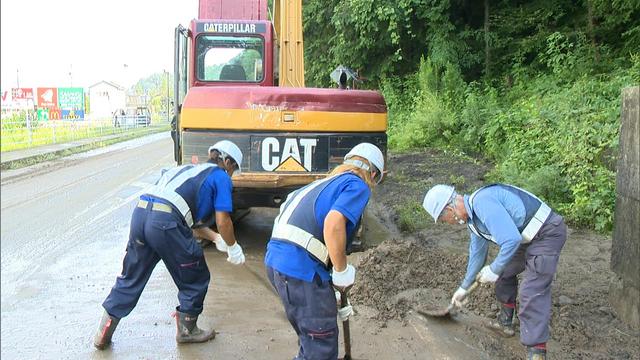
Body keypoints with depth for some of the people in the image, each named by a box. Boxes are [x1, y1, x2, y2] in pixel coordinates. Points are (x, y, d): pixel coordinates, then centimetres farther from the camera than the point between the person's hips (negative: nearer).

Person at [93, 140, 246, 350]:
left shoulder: (189, 170, 33)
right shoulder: (221, 177, 11)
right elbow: (222, 221, 4)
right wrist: (233, 247, 20)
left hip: (140, 212, 7)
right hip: (166, 223, -7)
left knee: (130, 278, 20)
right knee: (195, 279, 15)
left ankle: (104, 332, 25)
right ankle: (186, 330, 28)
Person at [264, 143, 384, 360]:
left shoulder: (325, 183, 25)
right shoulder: (358, 186, 0)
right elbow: (333, 223, -21)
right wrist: (342, 271, -7)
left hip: (275, 260, 9)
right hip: (301, 269, -9)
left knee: (311, 337, 26)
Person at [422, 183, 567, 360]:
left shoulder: (482, 202, -25)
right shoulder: (473, 217, 9)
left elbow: (512, 240, -30)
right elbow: (477, 253, 23)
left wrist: (494, 269, -15)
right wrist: (464, 287, 31)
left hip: (547, 234, -10)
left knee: (532, 294, -13)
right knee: (505, 272, 23)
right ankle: (505, 322, 38)